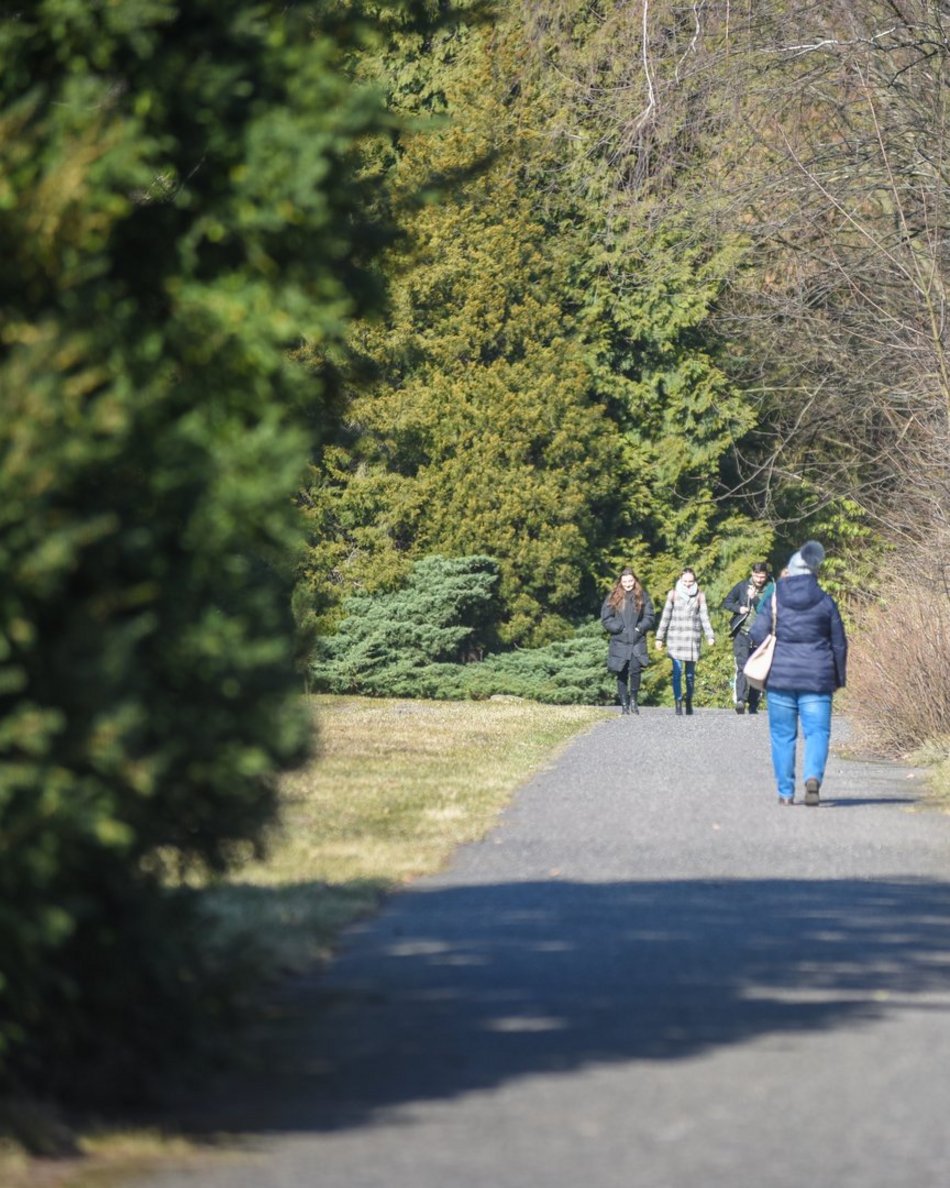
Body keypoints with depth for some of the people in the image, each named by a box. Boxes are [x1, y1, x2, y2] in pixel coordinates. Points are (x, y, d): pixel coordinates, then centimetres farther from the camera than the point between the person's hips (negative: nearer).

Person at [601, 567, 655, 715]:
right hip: (619, 642, 1)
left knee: (635, 670, -17)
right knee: (621, 674, 2)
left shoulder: (642, 597, 7)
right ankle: (624, 704, 11)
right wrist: (619, 628, -9)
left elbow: (650, 617, 7)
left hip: (637, 642, -1)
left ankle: (633, 700, 1)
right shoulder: (613, 598, 5)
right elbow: (606, 619, 2)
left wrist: (640, 628, -8)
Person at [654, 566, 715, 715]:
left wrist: (710, 636, -5)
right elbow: (665, 617, 9)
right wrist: (660, 637, 7)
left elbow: (704, 617, 5)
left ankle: (689, 702, 18)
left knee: (690, 673, 4)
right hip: (676, 636, -1)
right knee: (678, 671, -10)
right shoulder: (673, 594, 5)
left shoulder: (700, 596, 7)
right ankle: (678, 704, -9)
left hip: (693, 638, 1)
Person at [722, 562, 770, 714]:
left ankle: (753, 705, 12)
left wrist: (754, 598, -19)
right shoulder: (742, 586, 4)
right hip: (742, 632, -1)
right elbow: (726, 603, 11)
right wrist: (738, 608, -7)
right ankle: (740, 700, -26)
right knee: (742, 666, -15)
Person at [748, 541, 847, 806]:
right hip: (817, 676, 0)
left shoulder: (774, 600, -1)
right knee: (817, 730, 0)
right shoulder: (825, 602, 1)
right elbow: (839, 643, 5)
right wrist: (839, 677, 15)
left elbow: (757, 633, -7)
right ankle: (813, 777, -25)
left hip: (781, 675, 0)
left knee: (783, 735, 8)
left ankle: (786, 792, 7)